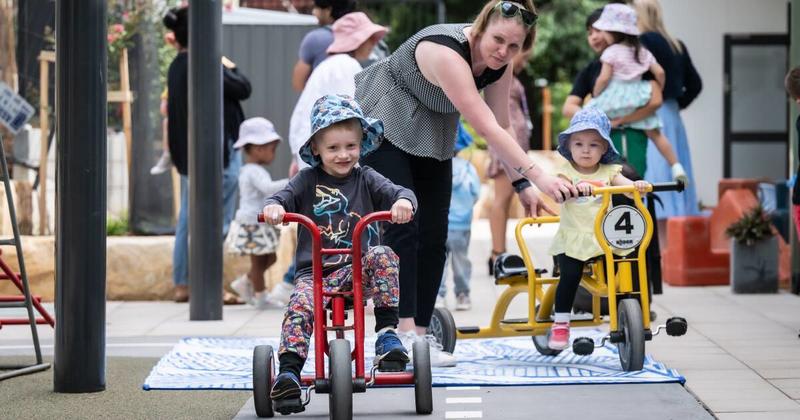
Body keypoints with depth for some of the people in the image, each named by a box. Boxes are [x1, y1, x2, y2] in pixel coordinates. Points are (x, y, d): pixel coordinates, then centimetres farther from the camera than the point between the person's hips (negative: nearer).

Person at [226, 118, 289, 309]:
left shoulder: (249, 171, 14)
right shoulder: (255, 172, -20)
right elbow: (268, 187, -38)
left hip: (259, 226, 10)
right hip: (253, 226, -10)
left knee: (270, 258, 16)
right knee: (259, 262, 2)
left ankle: (244, 283, 26)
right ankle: (260, 298, 12)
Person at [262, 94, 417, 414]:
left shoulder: (366, 179, 8)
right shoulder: (308, 180, 9)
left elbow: (399, 192, -4)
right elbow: (284, 197, -2)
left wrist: (404, 202, -30)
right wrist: (273, 207, -28)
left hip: (359, 270, 0)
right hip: (314, 271, 0)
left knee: (382, 256, -30)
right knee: (300, 305, -29)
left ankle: (387, 331, -25)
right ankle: (288, 373, -31)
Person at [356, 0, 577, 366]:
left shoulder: (500, 64, -11)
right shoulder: (447, 52, -36)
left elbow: (501, 127, -3)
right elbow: (487, 129, -40)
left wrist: (521, 186, -8)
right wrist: (538, 176, -42)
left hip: (431, 142, 8)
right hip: (383, 126, -8)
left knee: (433, 238, 1)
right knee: (402, 228, -18)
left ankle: (421, 335, 4)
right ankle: (406, 333, -21)